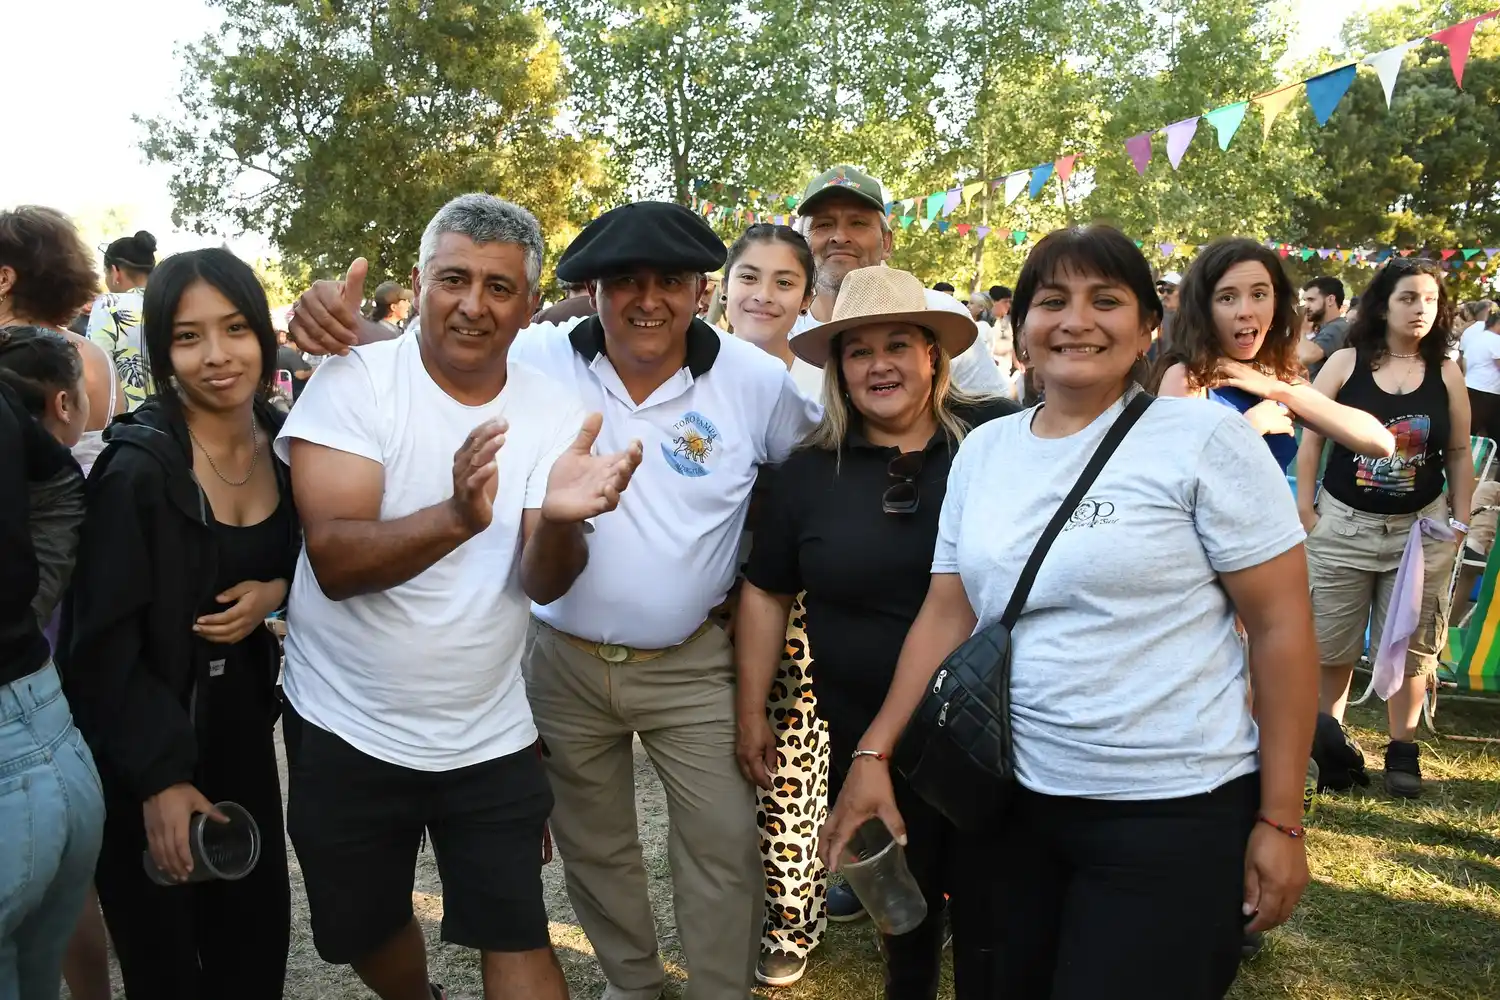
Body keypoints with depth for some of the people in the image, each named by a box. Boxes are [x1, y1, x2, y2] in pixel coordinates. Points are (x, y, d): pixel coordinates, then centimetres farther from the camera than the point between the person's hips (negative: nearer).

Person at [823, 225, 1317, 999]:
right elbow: (946, 612, 8)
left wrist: (1280, 818, -9)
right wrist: (874, 752, 0)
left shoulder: (1206, 438, -9)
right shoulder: (982, 450, 6)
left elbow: (1282, 626, -8)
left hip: (1173, 811, -4)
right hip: (1006, 798, 5)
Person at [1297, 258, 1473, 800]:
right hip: (1343, 524, -1)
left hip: (1421, 529, 1)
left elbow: (1459, 453, 7)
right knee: (1331, 645, 7)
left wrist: (1461, 520, 4)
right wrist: (1305, 508, -4)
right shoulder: (1345, 363, -4)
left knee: (1410, 646, 8)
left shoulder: (1447, 374, 1)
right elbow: (1311, 436, -1)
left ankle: (1403, 750, 21)